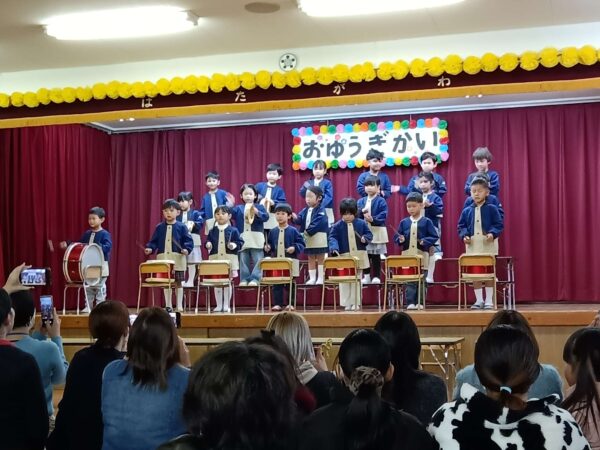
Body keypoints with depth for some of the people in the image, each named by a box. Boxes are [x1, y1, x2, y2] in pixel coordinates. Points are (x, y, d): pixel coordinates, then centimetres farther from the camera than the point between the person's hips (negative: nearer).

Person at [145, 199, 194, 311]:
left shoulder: (181, 227, 0)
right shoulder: (159, 227, 8)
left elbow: (188, 241, -4)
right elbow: (154, 241, 8)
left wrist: (186, 249, -21)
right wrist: (150, 248, -9)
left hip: (178, 258, -3)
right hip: (163, 258, 3)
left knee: (178, 282, 3)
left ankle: (179, 306, 10)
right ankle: (168, 305, 18)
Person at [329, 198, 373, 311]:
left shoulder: (361, 223, 2)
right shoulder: (337, 226, -3)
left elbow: (369, 234, 8)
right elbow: (332, 237, -10)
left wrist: (365, 238, -14)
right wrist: (334, 248, -29)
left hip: (359, 256, 1)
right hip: (344, 257, -1)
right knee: (344, 281, 0)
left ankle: (355, 303, 15)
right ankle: (346, 303, 7)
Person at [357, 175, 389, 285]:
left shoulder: (381, 201, -4)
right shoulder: (361, 201, 10)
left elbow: (383, 216, -12)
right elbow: (356, 214, 1)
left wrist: (373, 219, -27)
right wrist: (362, 211, -20)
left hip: (377, 231, -4)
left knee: (376, 255, 1)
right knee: (365, 254, 6)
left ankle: (376, 276, 9)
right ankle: (367, 276, 15)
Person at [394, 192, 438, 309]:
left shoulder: (426, 222, 0)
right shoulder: (403, 222, 7)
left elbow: (435, 237, -2)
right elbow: (396, 237, 10)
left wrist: (425, 241, -18)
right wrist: (400, 239, -11)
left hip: (422, 256, -1)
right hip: (407, 256, 1)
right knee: (409, 280, 0)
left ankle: (419, 302, 12)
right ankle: (410, 302, 2)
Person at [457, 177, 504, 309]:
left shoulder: (491, 209, 0)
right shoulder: (466, 211, 8)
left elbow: (499, 224, -3)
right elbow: (461, 226, 11)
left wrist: (493, 233, -20)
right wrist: (464, 235, -8)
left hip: (488, 244, -3)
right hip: (472, 245, 3)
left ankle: (489, 300, 8)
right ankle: (479, 300, 13)